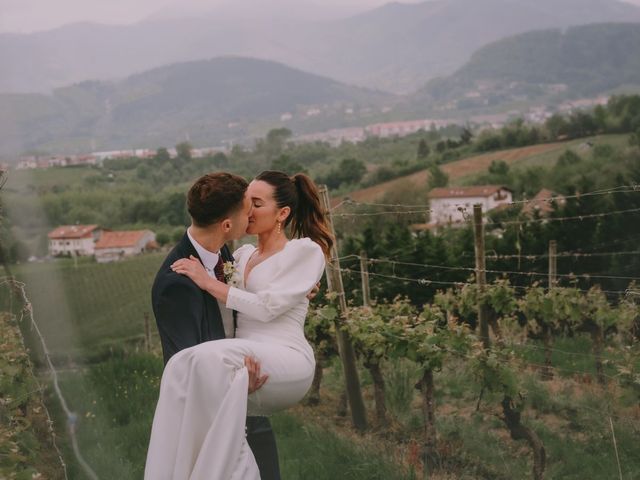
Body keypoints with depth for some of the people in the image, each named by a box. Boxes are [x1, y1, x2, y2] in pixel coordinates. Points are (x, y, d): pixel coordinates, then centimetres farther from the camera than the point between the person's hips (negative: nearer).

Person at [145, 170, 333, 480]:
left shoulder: (306, 250, 3)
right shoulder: (242, 254, 23)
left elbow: (267, 308, -9)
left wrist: (208, 281, -7)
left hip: (286, 363, -5)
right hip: (245, 363, 6)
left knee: (210, 359, -35)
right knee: (182, 367, -29)